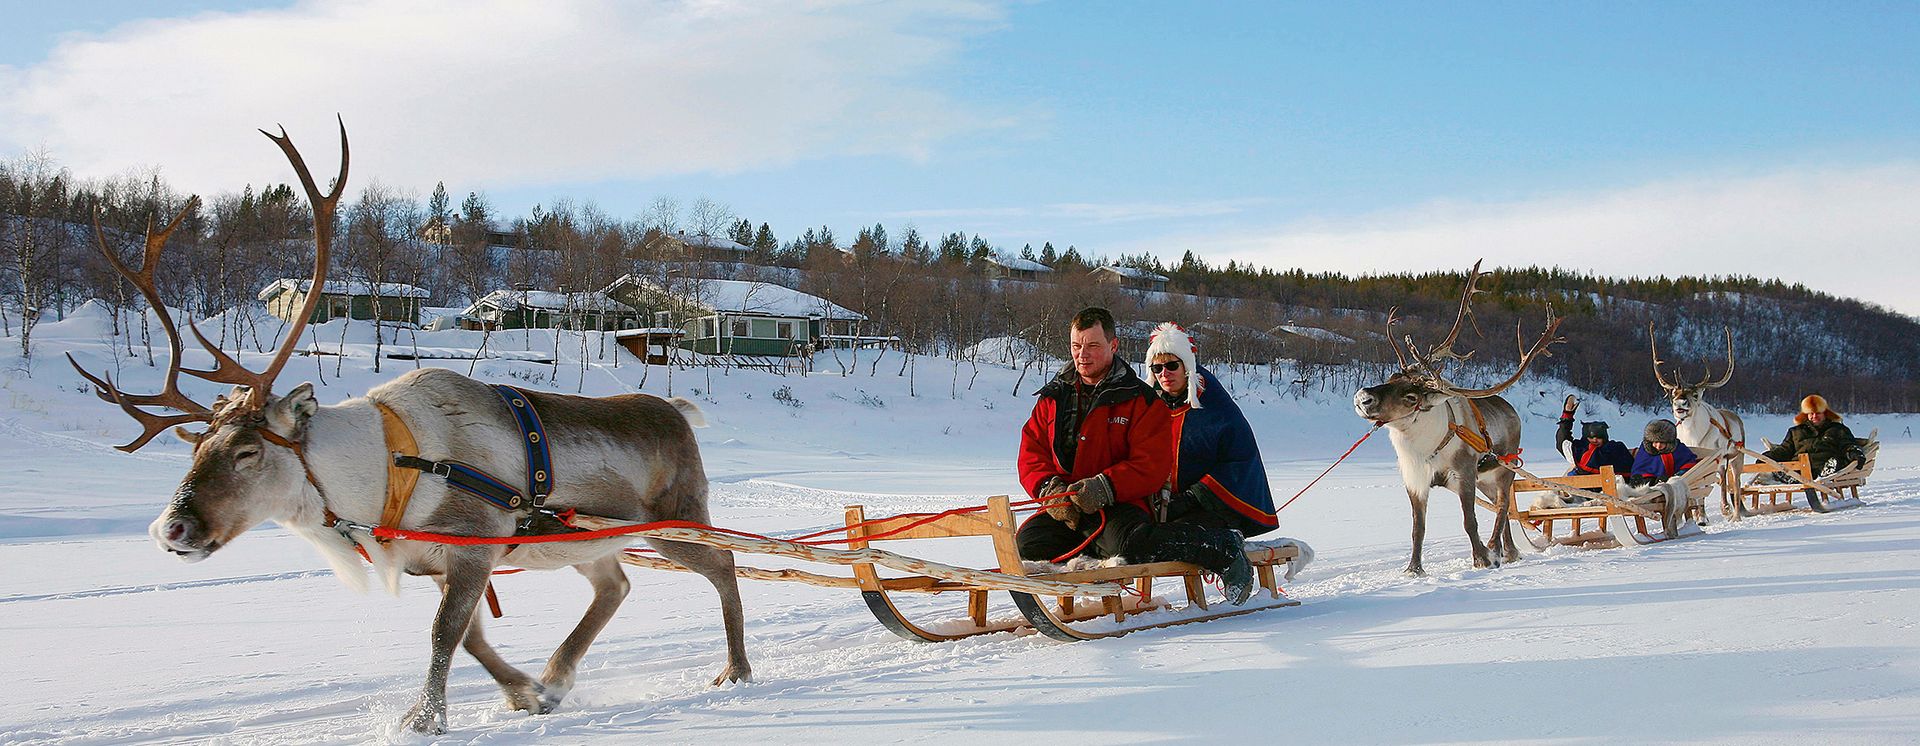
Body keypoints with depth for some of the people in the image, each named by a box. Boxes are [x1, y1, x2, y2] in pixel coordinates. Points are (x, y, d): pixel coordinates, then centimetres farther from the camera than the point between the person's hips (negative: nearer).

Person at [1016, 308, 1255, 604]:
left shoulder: (1141, 400, 0)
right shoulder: (1054, 397, 13)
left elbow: (1151, 467, -8)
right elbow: (1031, 454, 10)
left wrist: (1103, 487, -24)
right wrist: (1050, 488, -12)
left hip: (1120, 505, -4)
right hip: (1065, 508, 4)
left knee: (1128, 542, -36)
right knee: (1027, 543, -24)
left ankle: (1223, 548, -17)